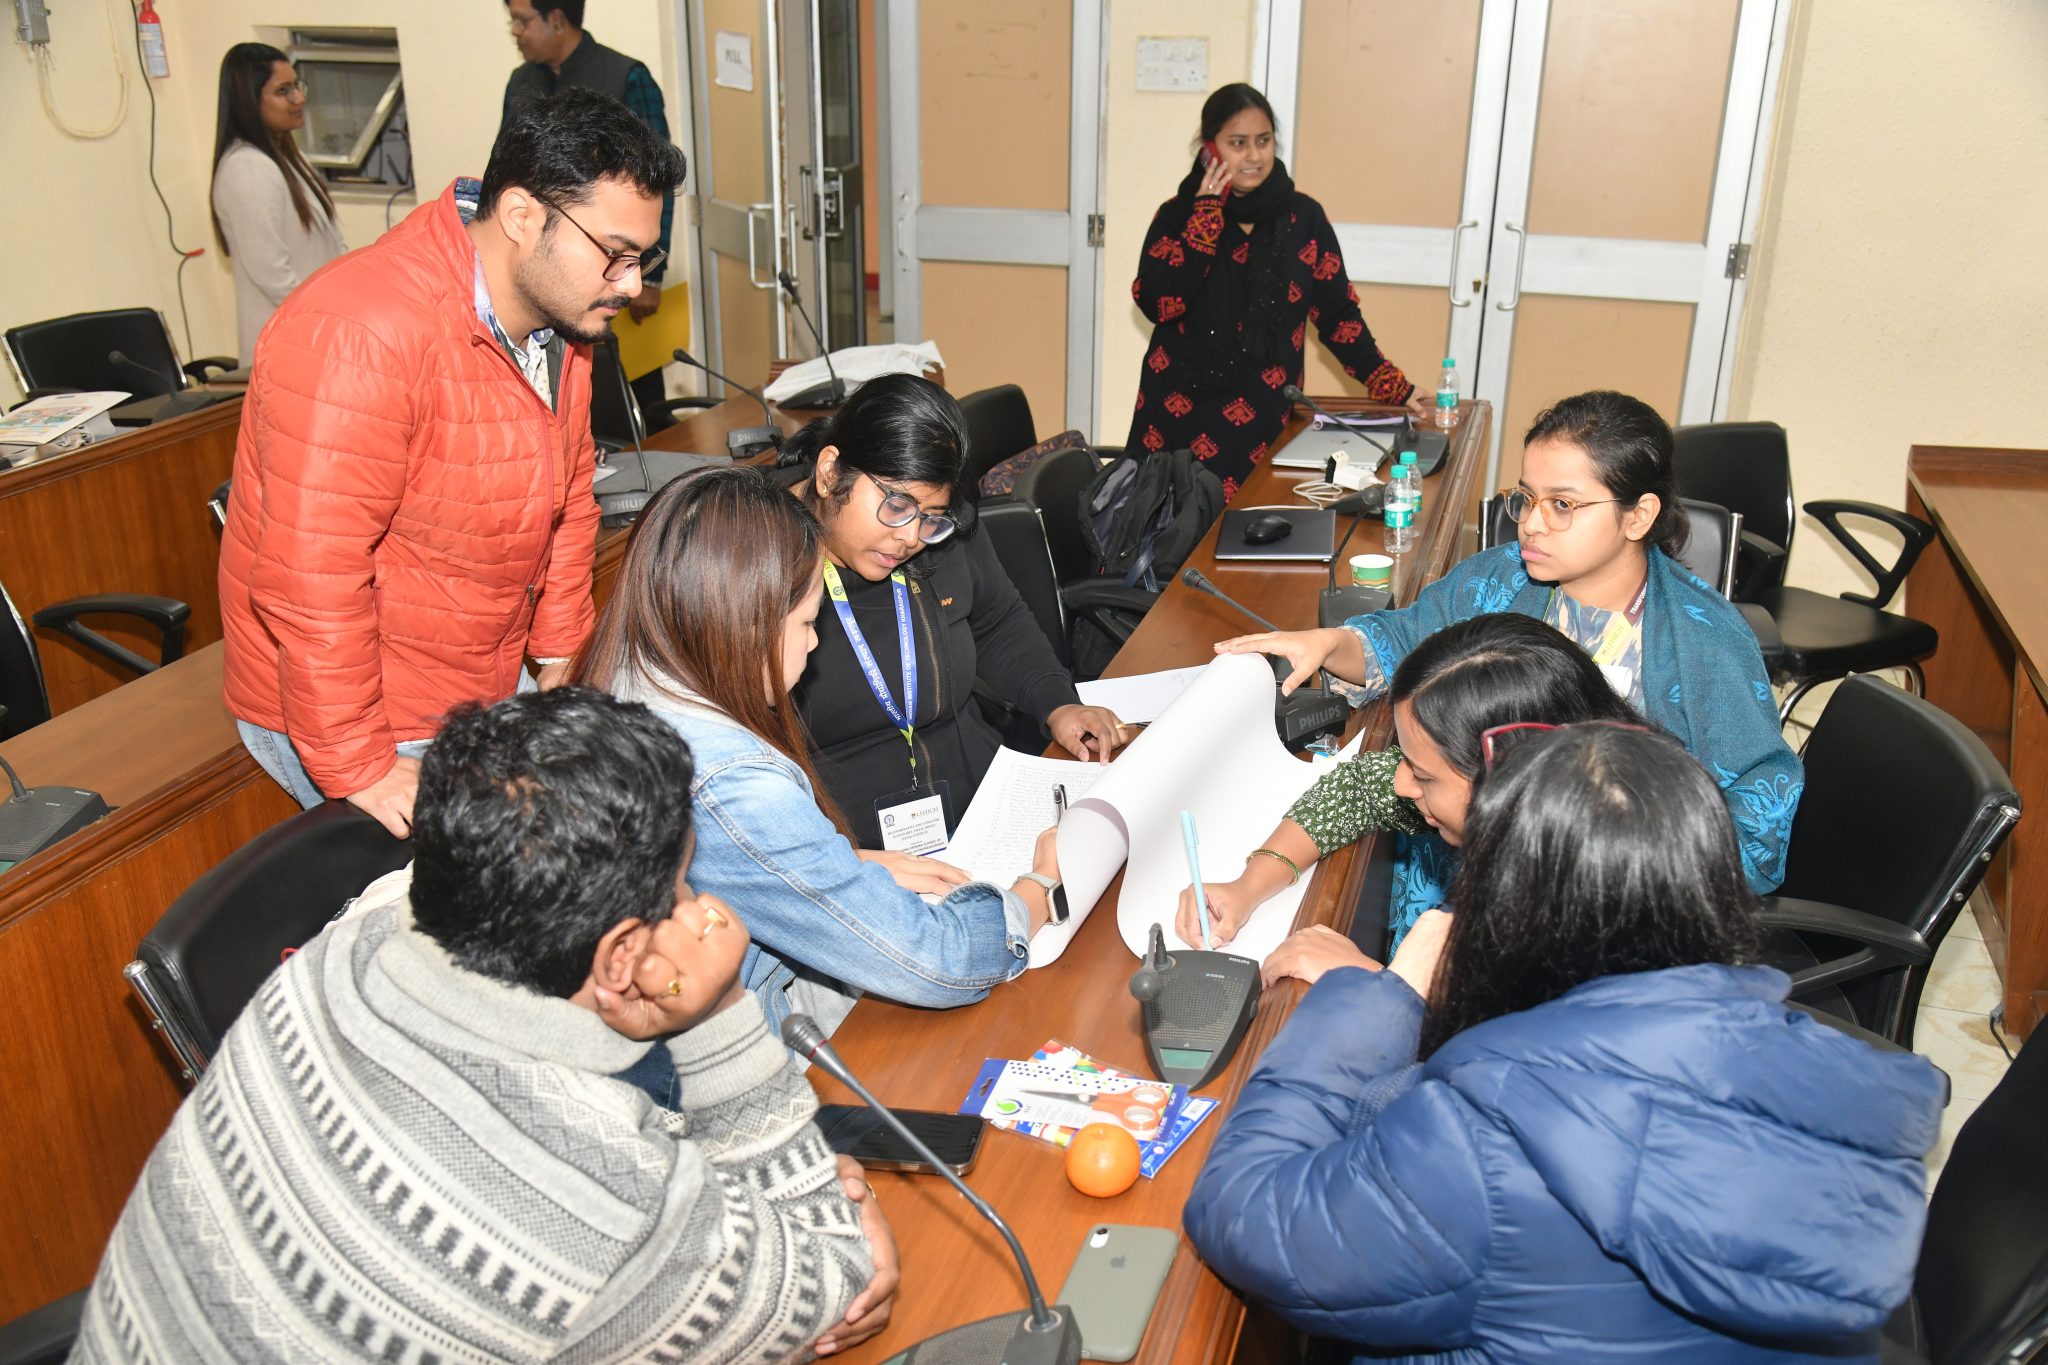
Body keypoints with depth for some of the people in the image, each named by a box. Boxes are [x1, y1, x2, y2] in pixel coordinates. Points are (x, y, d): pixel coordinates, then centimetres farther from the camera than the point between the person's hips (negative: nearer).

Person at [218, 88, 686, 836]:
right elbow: (307, 579, -28)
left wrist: (561, 661, 10)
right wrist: (360, 769, -23)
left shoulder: (560, 313, 1)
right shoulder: (362, 338, -28)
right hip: (349, 712, -8)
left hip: (492, 688, 8)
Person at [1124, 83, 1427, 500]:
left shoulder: (1304, 218, 2)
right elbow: (1156, 304, -14)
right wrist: (1207, 215, -13)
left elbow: (1336, 314, 7)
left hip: (1263, 419, 0)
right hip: (1179, 412, 0)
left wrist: (1391, 384, 1)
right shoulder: (1178, 215, 1)